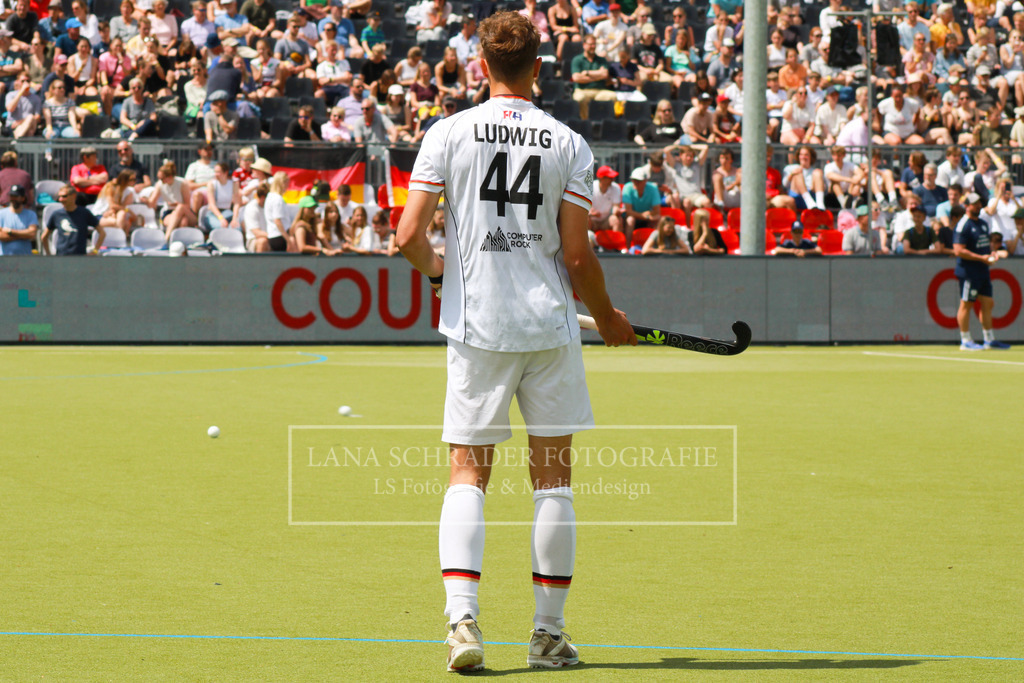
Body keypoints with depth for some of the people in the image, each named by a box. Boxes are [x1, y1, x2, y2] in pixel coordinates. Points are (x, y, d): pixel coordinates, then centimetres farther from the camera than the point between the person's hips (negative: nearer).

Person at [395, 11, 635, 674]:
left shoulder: (449, 133, -2)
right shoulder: (568, 144, -2)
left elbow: (409, 235, -5)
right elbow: (578, 255, -3)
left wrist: (436, 267, 18)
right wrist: (608, 319, 14)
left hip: (476, 325, 0)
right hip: (549, 323, 0)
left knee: (468, 475, 4)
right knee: (554, 477, 8)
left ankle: (462, 616, -13)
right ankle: (550, 632, 10)